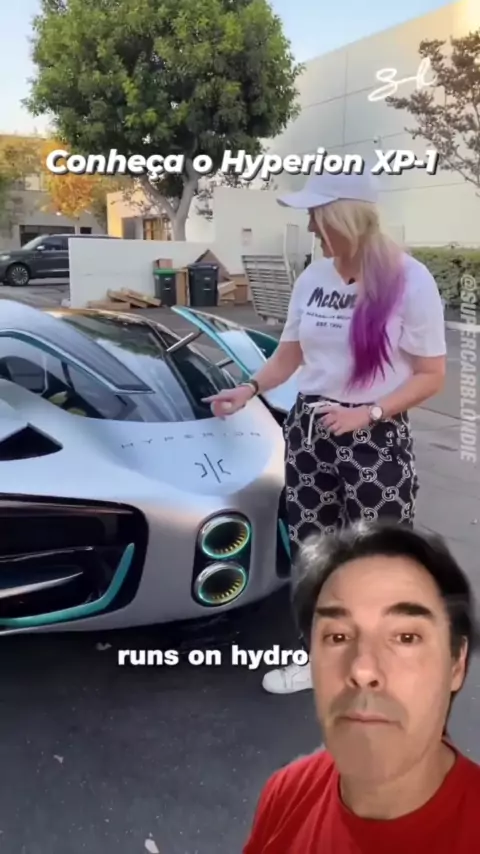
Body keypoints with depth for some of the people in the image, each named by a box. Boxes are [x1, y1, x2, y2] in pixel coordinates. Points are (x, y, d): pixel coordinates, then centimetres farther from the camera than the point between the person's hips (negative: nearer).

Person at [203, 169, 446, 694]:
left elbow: (431, 376, -8)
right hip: (309, 431, 5)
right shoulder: (312, 278, 4)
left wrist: (366, 414, -19)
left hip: (377, 440, -5)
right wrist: (250, 389, -1)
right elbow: (289, 355, 15)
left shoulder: (409, 281, -11)